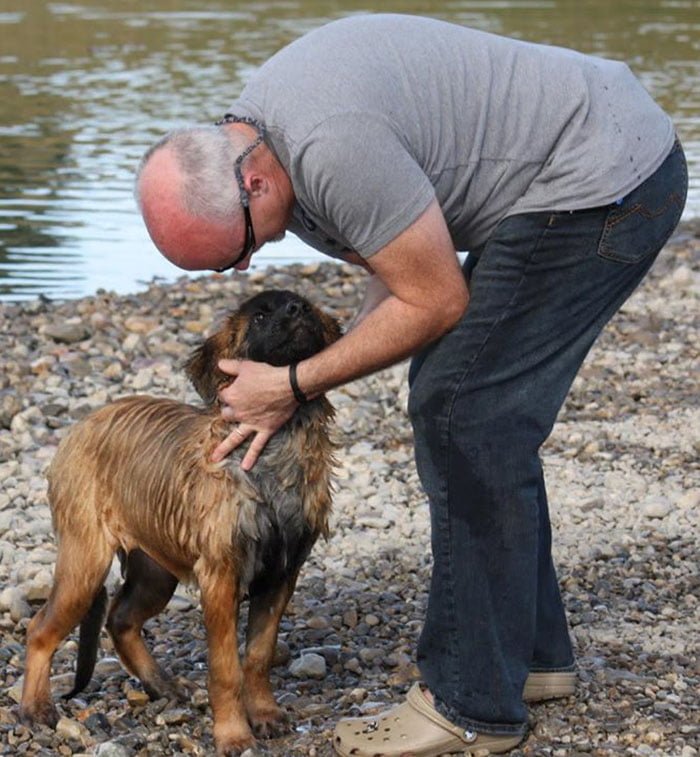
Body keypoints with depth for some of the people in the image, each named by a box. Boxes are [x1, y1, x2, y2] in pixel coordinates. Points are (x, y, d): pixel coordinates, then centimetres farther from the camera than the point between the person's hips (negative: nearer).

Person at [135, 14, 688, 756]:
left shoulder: (334, 148, -28)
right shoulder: (254, 132, 4)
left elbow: (436, 301, -17)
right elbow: (399, 264, 12)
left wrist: (294, 387, -10)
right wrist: (295, 386, 3)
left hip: (603, 184, -10)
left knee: (464, 416, -9)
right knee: (480, 412, 15)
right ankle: (533, 652, 26)